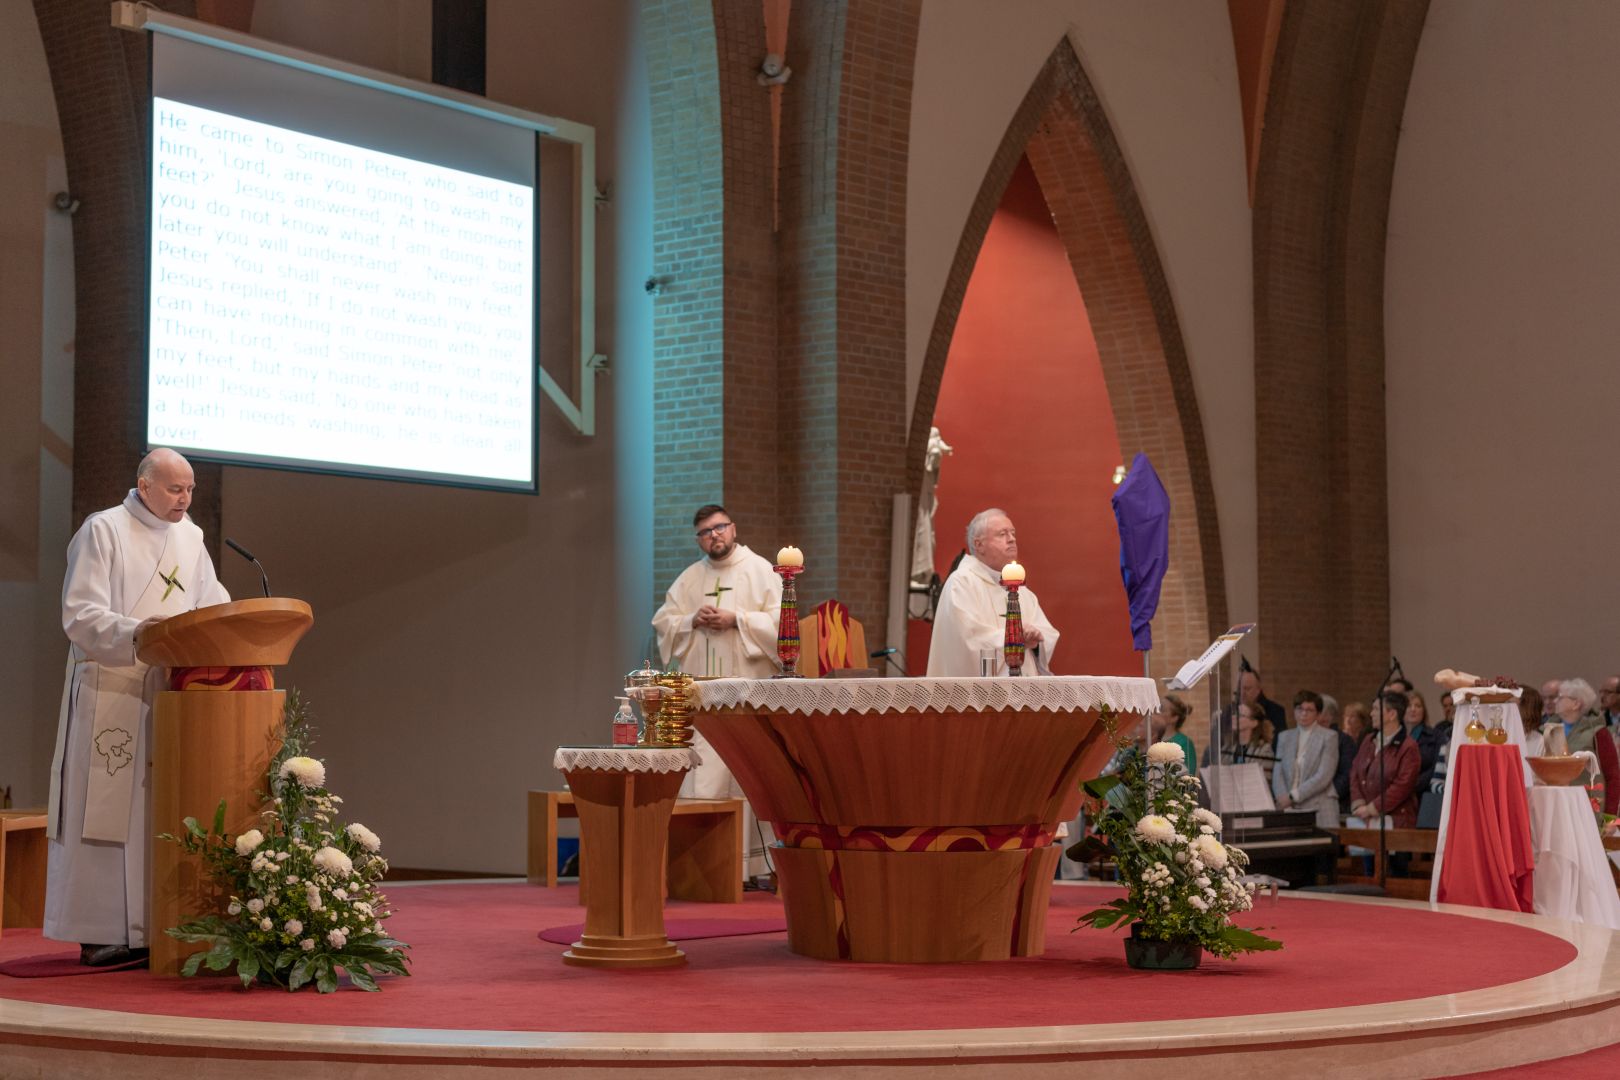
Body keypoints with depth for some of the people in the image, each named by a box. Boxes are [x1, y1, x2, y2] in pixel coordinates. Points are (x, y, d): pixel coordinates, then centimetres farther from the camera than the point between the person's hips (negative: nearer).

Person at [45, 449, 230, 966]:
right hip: (110, 693, -6)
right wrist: (133, 632, -29)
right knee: (108, 806, -7)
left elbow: (213, 604, 18)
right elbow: (80, 615, -12)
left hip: (171, 691, 6)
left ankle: (150, 925, 7)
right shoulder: (103, 531, -5)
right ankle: (99, 931, -3)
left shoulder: (190, 538, 14)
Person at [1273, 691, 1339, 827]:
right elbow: (1277, 773, 8)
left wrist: (1293, 796, -13)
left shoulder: (1329, 736, 2)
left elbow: (1324, 777, -7)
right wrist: (1283, 798, -11)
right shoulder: (1284, 736, 16)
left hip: (1318, 810, -3)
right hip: (1289, 810, 3)